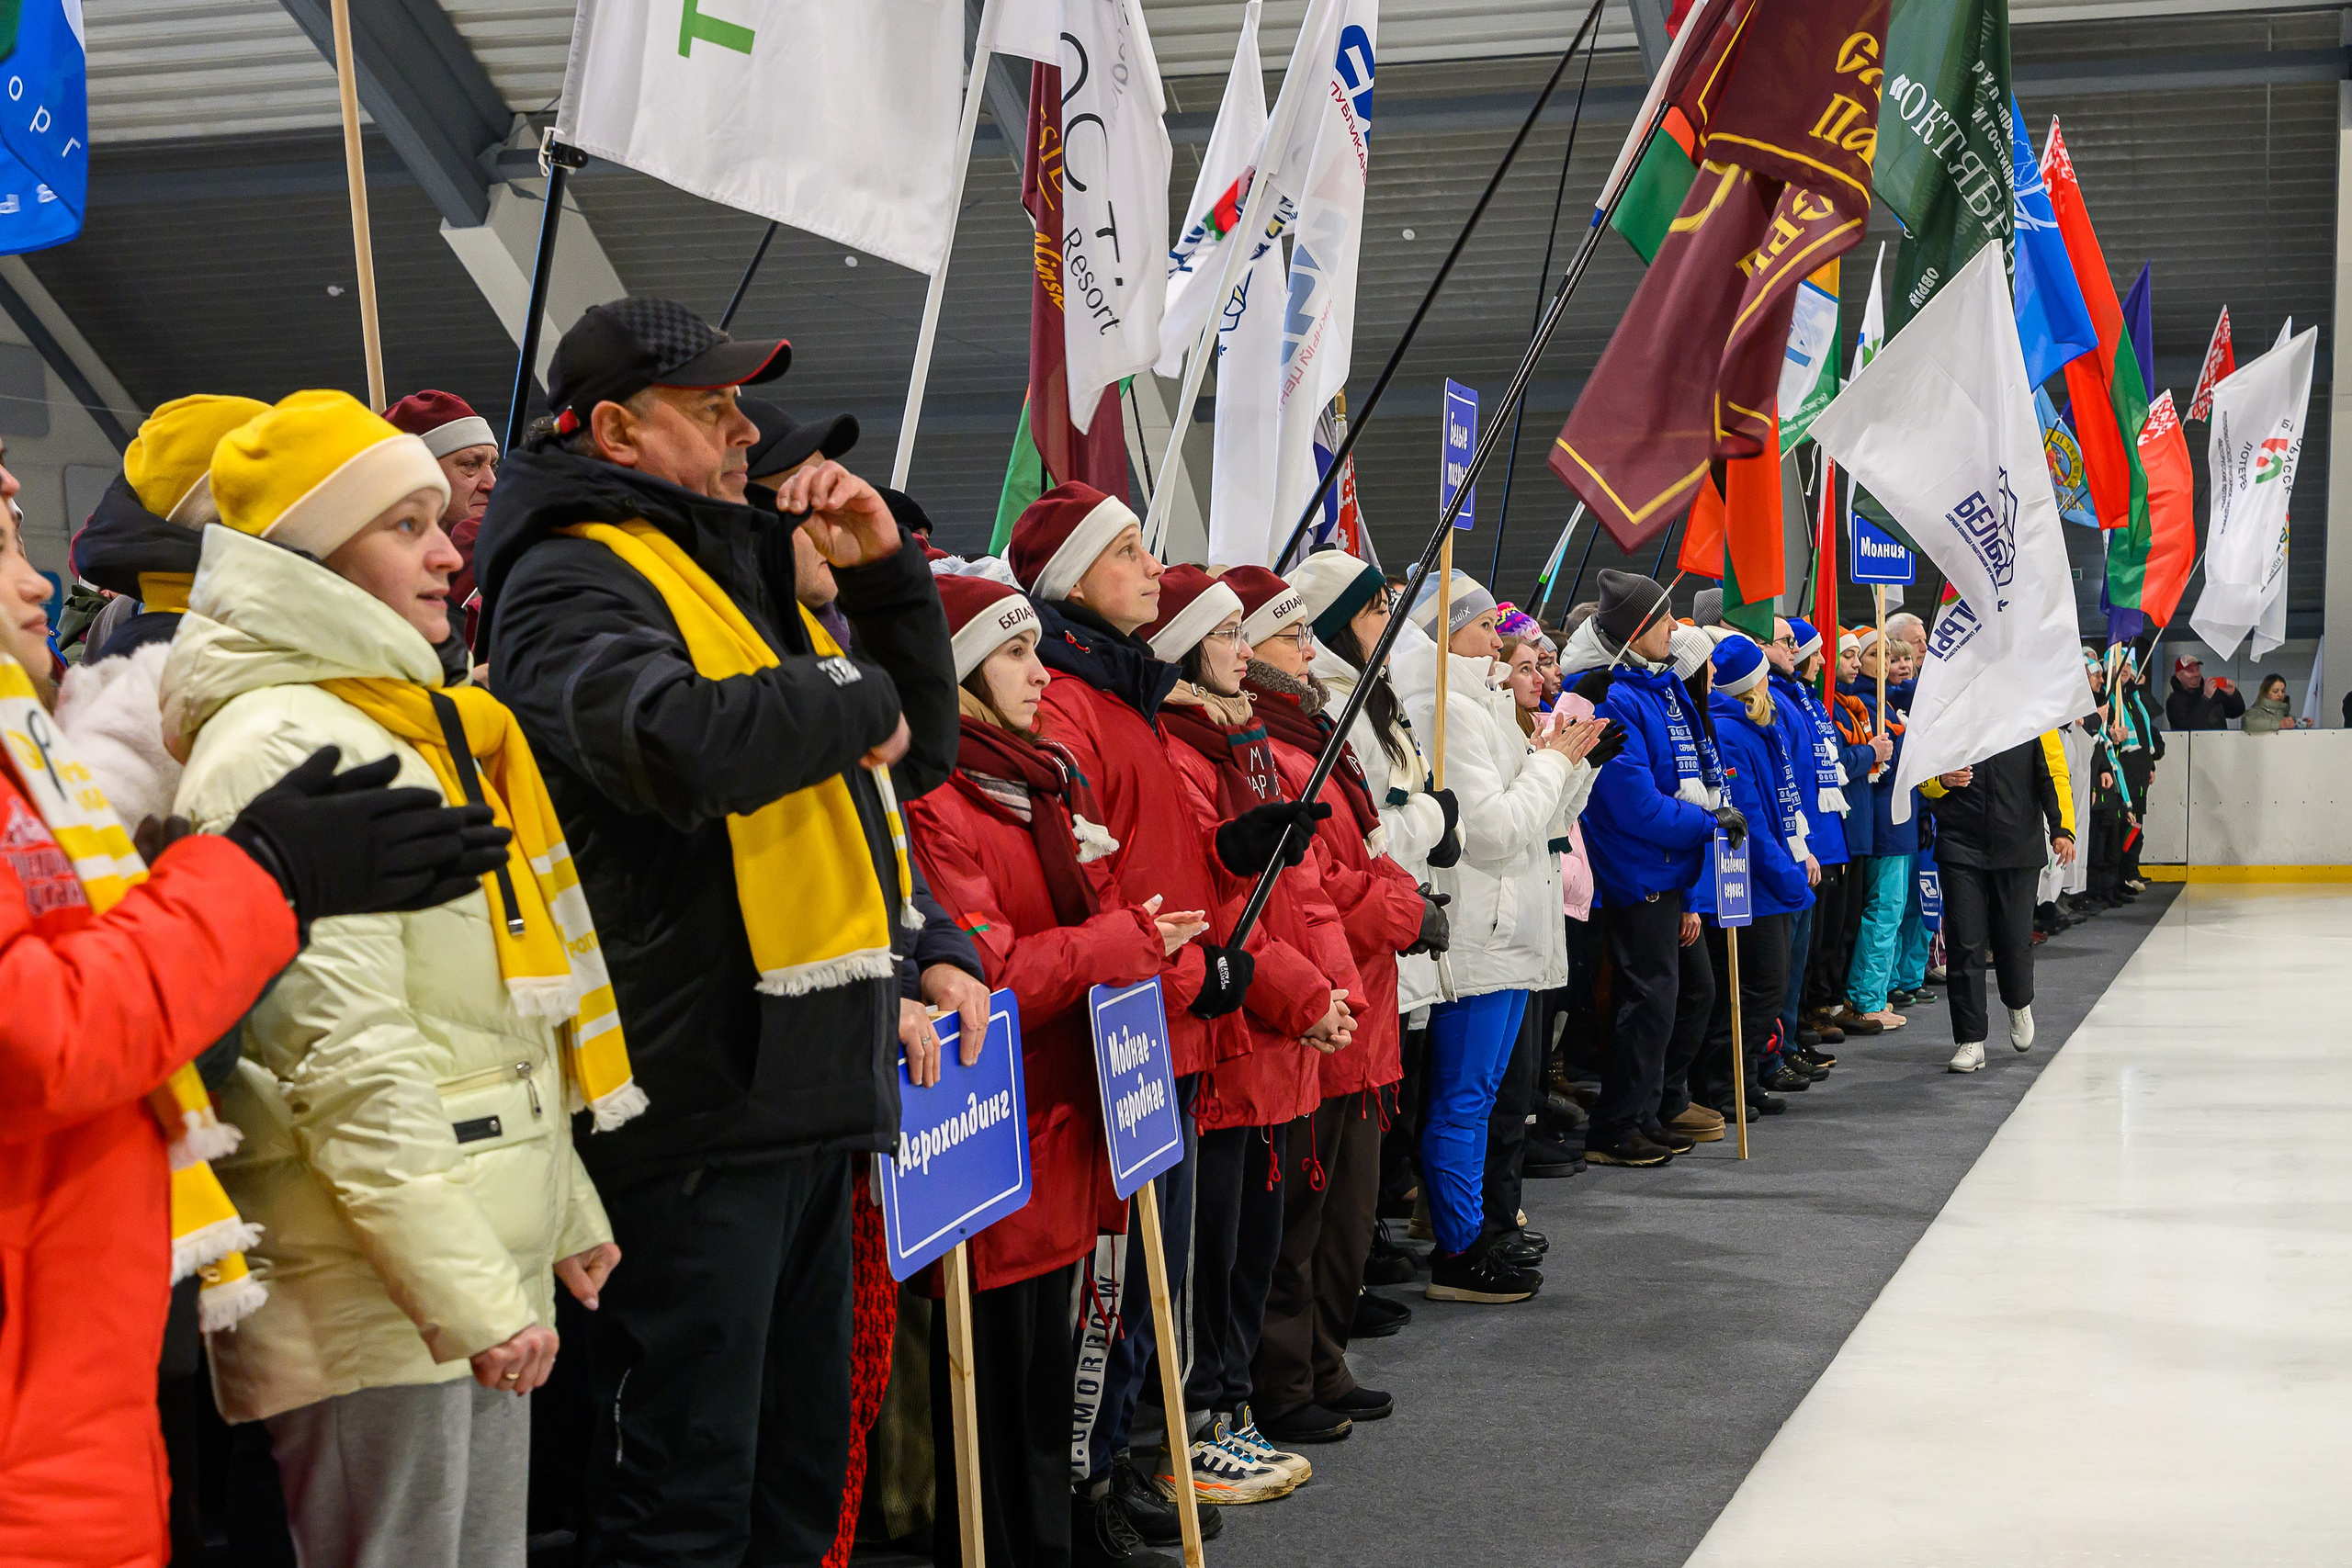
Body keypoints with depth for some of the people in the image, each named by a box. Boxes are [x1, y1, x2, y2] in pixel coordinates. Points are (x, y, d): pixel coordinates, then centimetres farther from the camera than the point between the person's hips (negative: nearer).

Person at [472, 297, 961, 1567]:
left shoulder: (741, 573, 21)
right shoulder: (574, 582, -9)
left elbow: (921, 750, 23)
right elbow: (685, 743, -31)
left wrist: (885, 574, 9)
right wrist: (856, 697, -13)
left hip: (805, 1090, 10)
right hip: (698, 1097, -9)